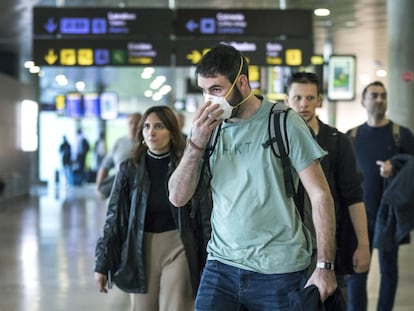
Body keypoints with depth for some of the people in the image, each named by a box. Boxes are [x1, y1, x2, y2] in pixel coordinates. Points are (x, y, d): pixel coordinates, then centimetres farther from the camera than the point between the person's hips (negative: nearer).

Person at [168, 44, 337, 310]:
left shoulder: (283, 123, -6)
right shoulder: (211, 128, 5)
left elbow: (320, 195, -6)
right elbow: (178, 198, 1)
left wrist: (325, 266, -12)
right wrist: (197, 143, -12)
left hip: (278, 271, -3)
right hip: (221, 265, 3)